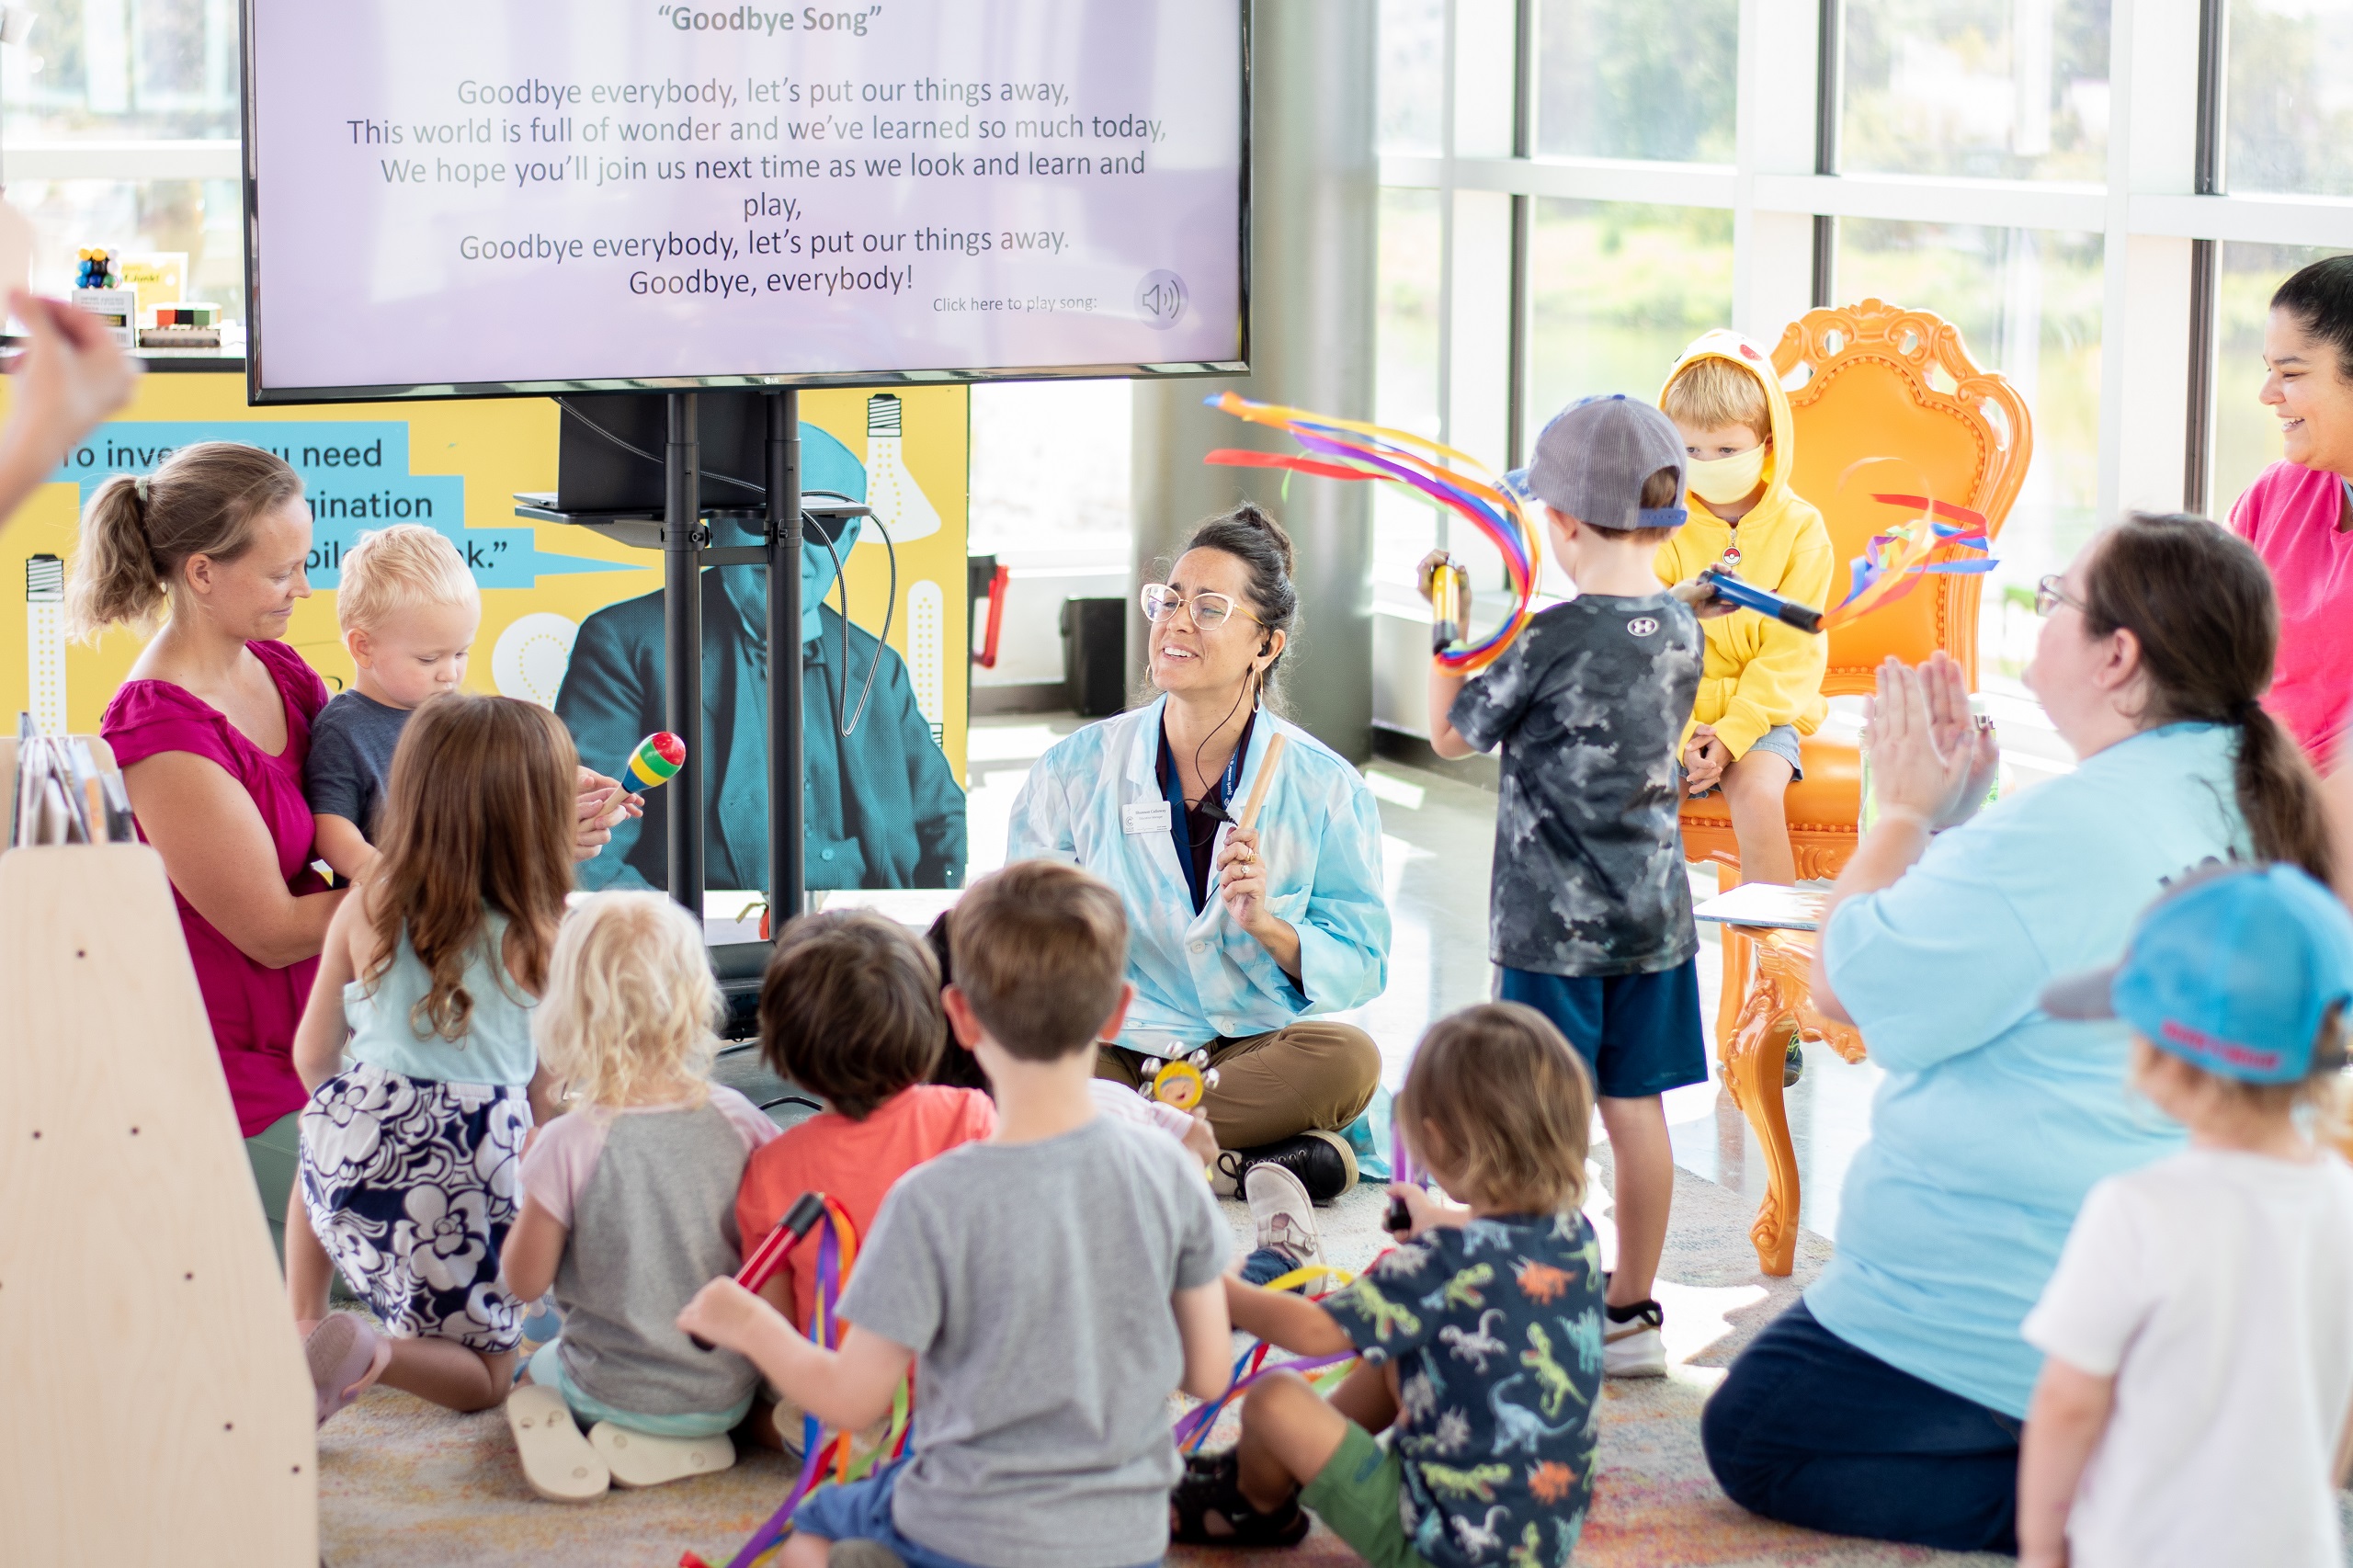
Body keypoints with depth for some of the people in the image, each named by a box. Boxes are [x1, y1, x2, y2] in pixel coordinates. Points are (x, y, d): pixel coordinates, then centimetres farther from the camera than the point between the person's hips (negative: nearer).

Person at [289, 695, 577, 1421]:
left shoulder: (365, 910, -1)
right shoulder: (544, 939, -9)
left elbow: (312, 1054, 9)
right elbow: (546, 1093, 0)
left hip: (354, 1150, 3)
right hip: (463, 1186, -3)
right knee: (483, 1377, 16)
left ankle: (300, 1327, 27)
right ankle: (371, 1352, -16)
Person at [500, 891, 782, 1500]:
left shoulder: (569, 1143, -19)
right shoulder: (735, 1118, -11)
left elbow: (524, 1282, -9)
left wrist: (535, 1173, 5)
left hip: (612, 1390, -3)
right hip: (728, 1391, 3)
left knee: (536, 1368, 31)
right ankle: (683, 1444, 4)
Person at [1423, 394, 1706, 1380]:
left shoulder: (1550, 642, -19)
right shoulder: (1680, 630, 1)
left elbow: (1451, 735, -5)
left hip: (1557, 923, -7)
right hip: (1655, 913, 7)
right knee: (1635, 1109, 12)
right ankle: (1632, 1312, 21)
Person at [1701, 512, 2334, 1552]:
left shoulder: (2071, 830, -26)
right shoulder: (2251, 805, 4)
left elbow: (1849, 983, -16)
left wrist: (1905, 811, -4)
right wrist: (1956, 817, 12)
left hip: (2009, 1303, -10)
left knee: (1750, 1434, 4)